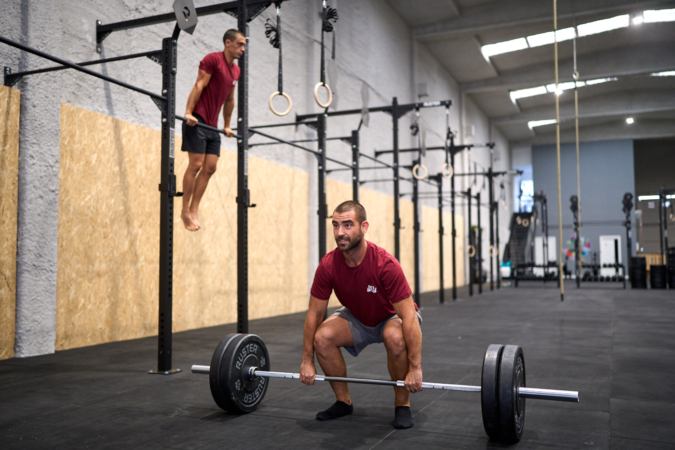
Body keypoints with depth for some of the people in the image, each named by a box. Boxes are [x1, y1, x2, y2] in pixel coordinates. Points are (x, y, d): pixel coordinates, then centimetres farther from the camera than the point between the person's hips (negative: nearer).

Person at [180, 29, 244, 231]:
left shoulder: (235, 70, 17)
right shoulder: (213, 59, -6)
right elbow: (199, 86, -13)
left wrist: (227, 125, 25)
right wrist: (188, 112, -21)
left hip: (213, 125, 8)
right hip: (197, 120, -8)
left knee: (210, 168, 2)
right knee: (196, 165, -8)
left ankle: (194, 210, 9)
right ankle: (185, 211, 1)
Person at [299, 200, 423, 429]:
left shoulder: (385, 264, -36)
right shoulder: (328, 265, -23)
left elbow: (409, 317, -34)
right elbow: (314, 313, -12)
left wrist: (415, 369, -35)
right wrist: (307, 362, -11)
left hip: (391, 317, -4)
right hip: (357, 318, 4)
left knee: (396, 337, -37)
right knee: (322, 337, -22)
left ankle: (402, 404, -12)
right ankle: (343, 401, 0)